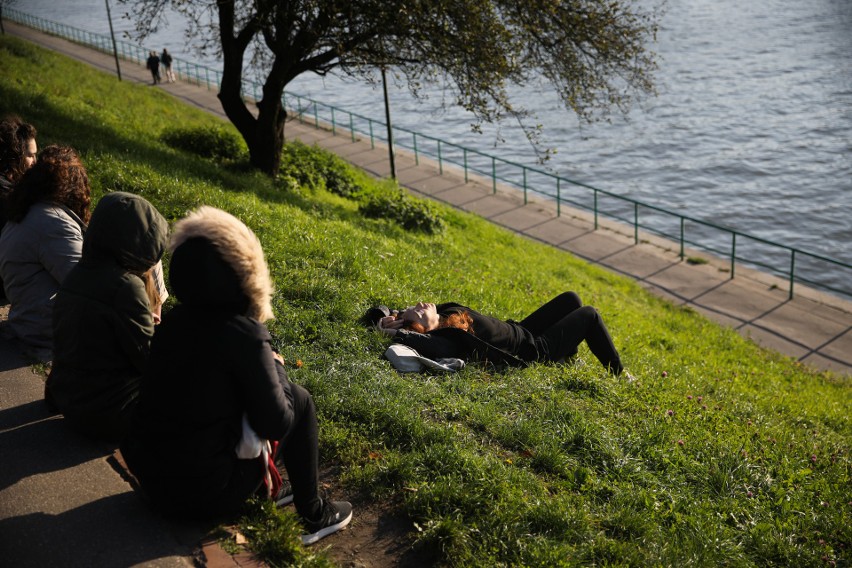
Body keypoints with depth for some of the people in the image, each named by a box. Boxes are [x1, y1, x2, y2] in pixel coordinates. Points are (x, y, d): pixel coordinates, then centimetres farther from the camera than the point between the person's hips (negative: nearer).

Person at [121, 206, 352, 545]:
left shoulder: (172, 321, 0)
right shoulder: (243, 334, -19)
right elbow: (276, 425, -14)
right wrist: (274, 368, 2)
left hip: (150, 477, 7)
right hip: (206, 493, -7)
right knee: (299, 400, 6)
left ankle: (262, 489, 30)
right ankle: (313, 515, 15)